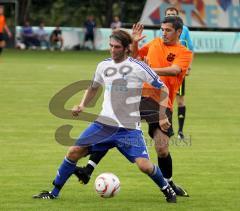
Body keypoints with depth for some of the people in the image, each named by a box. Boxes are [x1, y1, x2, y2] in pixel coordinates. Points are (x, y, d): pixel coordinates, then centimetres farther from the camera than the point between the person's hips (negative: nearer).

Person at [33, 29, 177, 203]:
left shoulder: (138, 67, -8)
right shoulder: (104, 66, 7)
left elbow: (163, 89, 0)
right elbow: (94, 87, 26)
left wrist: (162, 115, -6)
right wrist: (82, 106, 10)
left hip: (129, 127, -4)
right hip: (104, 123, 4)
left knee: (144, 165, -18)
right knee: (74, 152, -6)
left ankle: (167, 190, 11)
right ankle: (54, 192, 9)